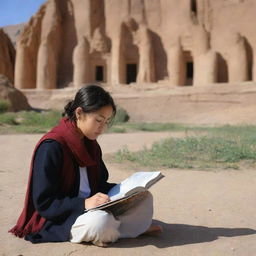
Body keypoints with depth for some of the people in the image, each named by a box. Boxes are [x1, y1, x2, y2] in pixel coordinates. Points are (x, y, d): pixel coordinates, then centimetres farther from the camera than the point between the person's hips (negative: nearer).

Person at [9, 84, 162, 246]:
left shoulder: (91, 144, 6)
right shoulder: (51, 147, -19)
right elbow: (43, 204, -20)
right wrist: (84, 203, -31)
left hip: (89, 207, 8)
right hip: (55, 220, -7)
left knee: (144, 198, 0)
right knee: (100, 221, -36)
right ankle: (130, 227, -6)